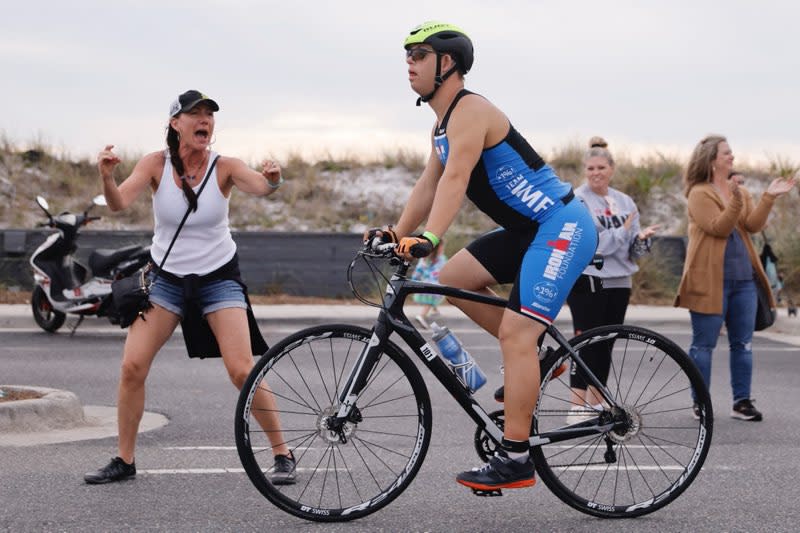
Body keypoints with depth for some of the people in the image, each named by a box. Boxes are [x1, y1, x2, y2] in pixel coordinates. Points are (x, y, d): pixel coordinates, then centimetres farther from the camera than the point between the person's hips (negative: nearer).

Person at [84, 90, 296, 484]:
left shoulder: (224, 167, -11)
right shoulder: (156, 164, -9)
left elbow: (260, 187, -29)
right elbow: (119, 203, -22)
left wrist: (273, 180, -53)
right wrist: (106, 176, -44)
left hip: (219, 278, -1)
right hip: (166, 278, 1)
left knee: (243, 371, -12)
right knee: (132, 366, -10)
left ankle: (282, 454, 3)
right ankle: (124, 460, 5)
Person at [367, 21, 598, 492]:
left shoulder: (469, 110, -17)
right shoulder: (443, 125, 14)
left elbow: (455, 179, -30)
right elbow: (429, 185, 15)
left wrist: (427, 239, -41)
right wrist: (397, 235, 5)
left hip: (563, 227, -10)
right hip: (527, 230, 10)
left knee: (515, 333, -16)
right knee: (453, 281, 7)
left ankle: (515, 460, -14)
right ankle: (537, 358, 14)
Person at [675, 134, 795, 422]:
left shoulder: (740, 191, 14)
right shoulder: (699, 193, -5)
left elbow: (753, 225, -1)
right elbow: (718, 228, -17)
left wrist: (768, 198, -12)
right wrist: (735, 202, -30)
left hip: (743, 278, 6)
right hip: (711, 279, -6)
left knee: (743, 343, 7)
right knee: (704, 343, 0)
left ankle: (742, 401, 13)